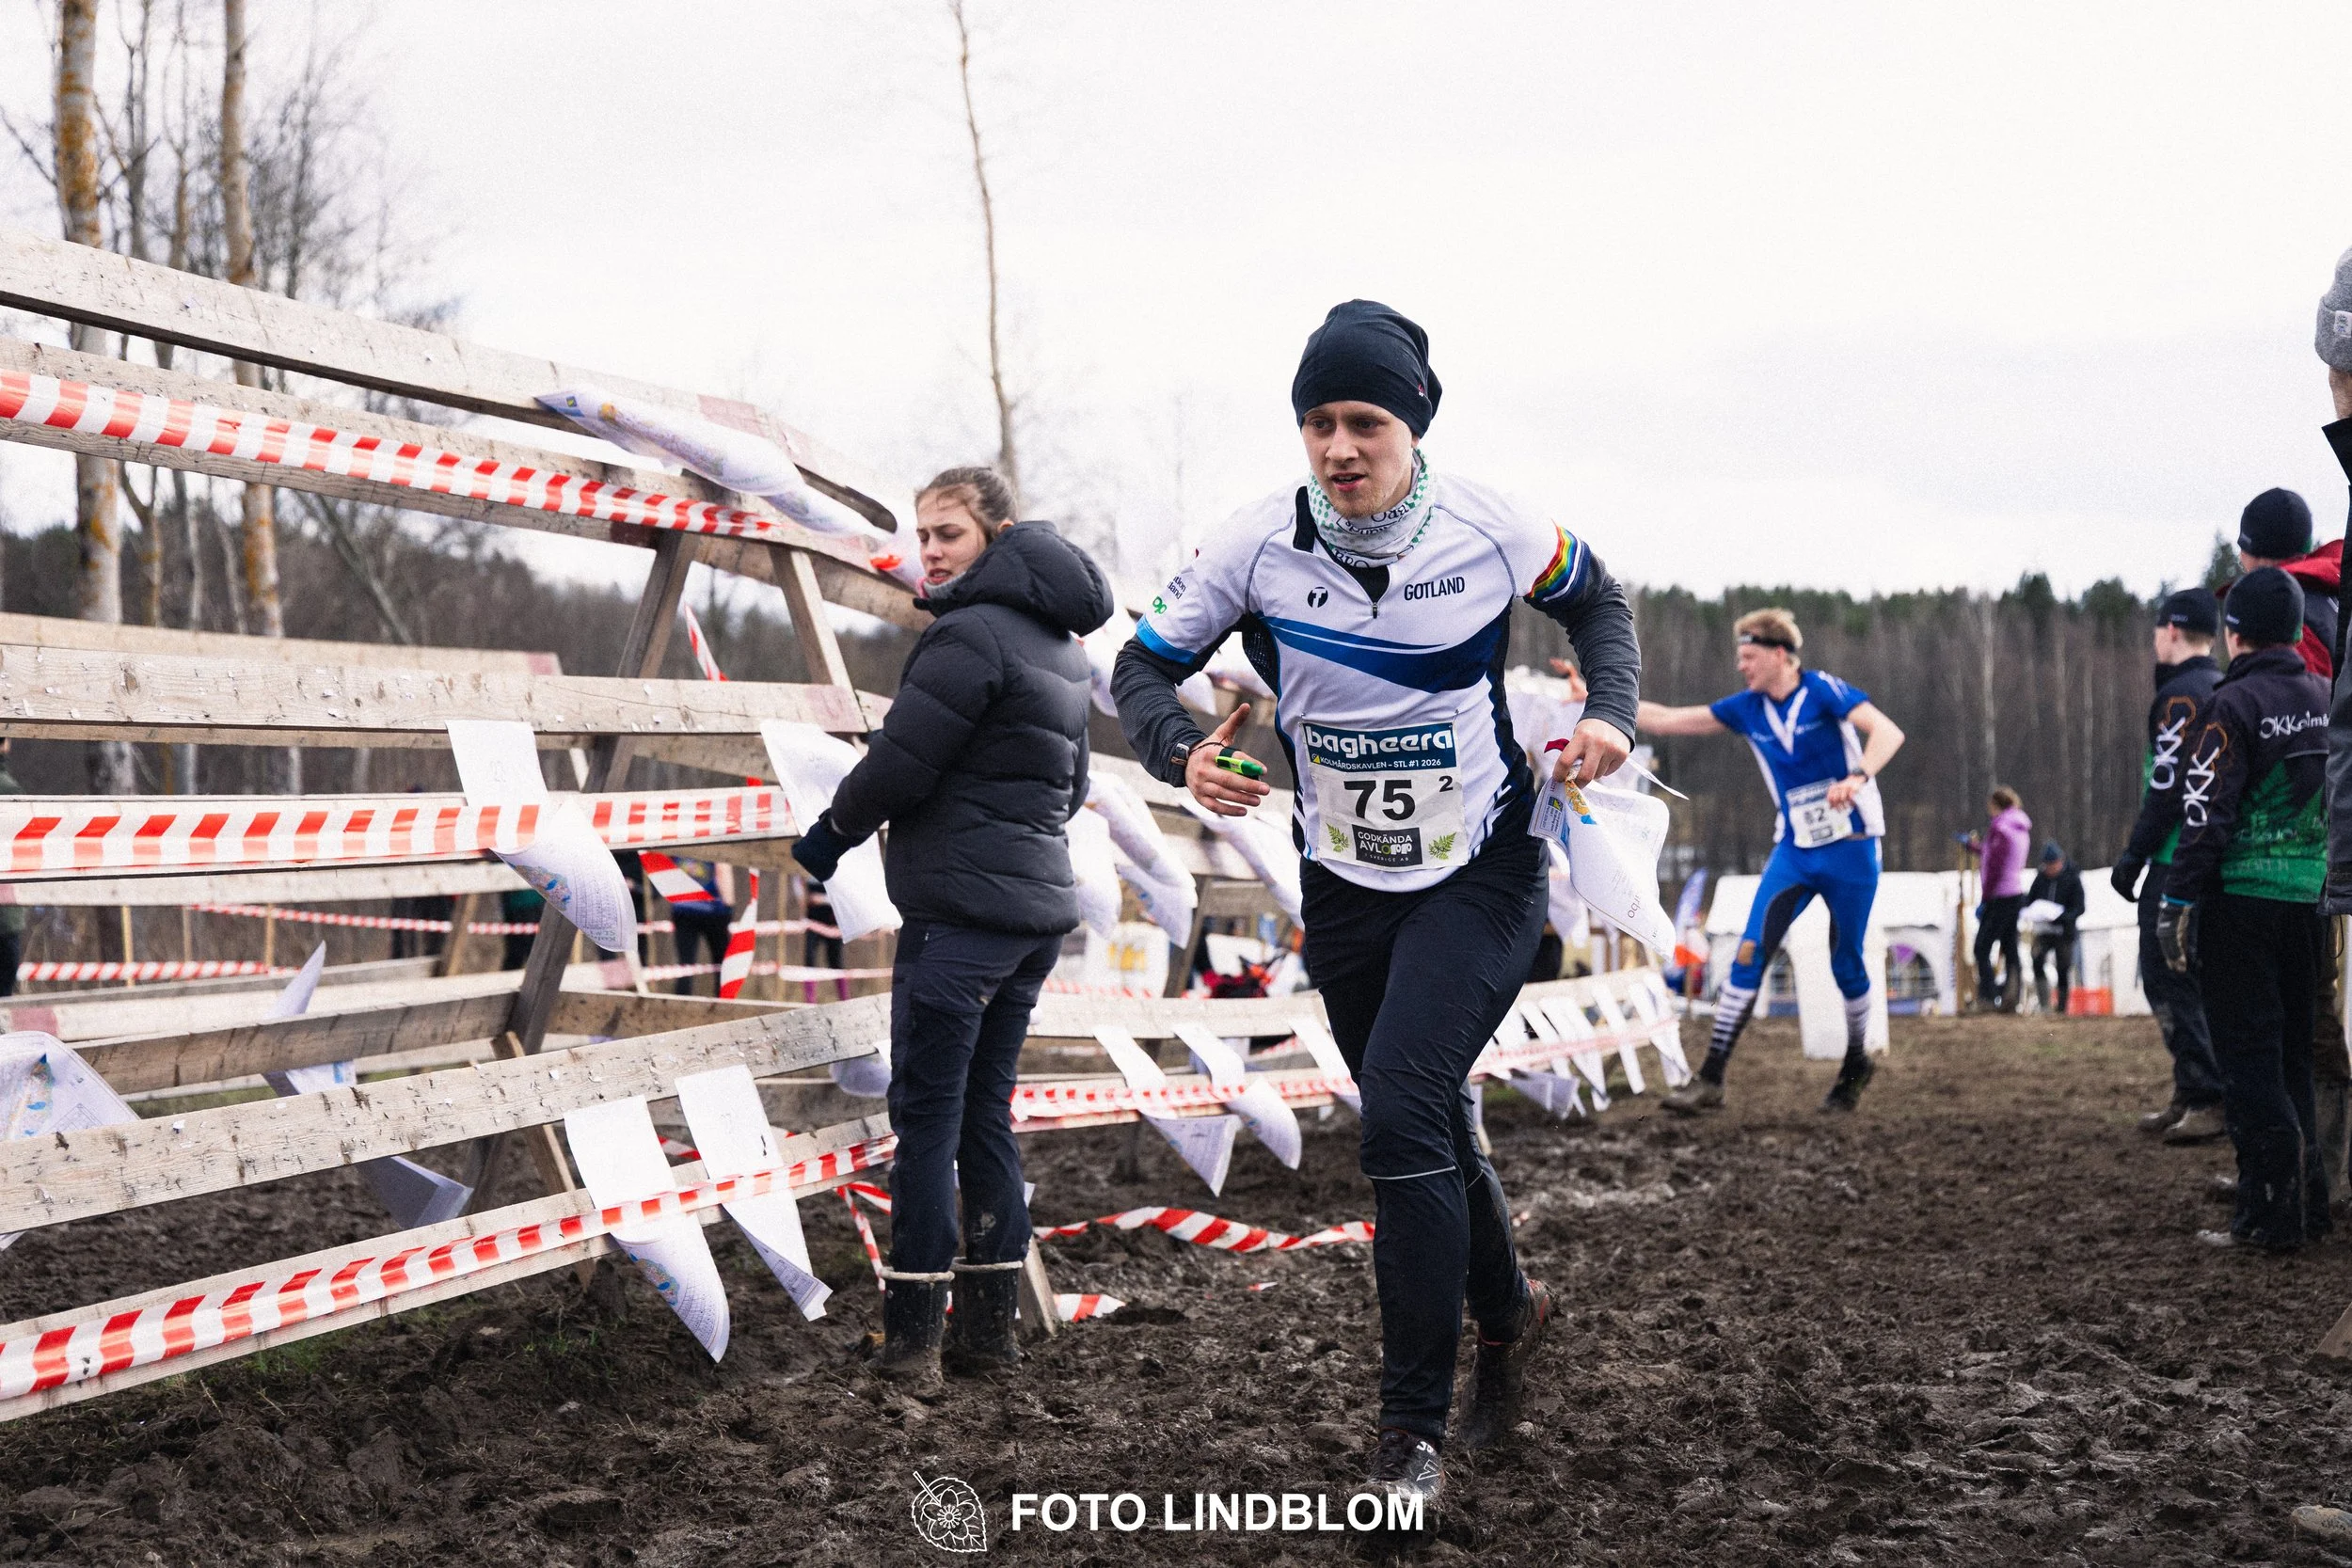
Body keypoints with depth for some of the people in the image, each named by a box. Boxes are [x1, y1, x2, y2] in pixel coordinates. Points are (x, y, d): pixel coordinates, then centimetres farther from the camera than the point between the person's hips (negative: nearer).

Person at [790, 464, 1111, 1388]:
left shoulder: (970, 634, -14)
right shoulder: (1059, 643, 15)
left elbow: (900, 764, -14)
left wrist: (827, 837, 2)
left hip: (960, 908, -9)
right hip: (1041, 904, 9)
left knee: (926, 1113, -4)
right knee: (985, 1113, 13)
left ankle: (911, 1336, -2)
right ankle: (989, 1327, 14)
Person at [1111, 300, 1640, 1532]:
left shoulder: (1487, 528, -13)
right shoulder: (1260, 544, -12)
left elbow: (1594, 598, 8)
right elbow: (1144, 665, -3)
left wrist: (1610, 710, -8)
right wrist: (1182, 754, -23)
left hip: (1481, 876, -3)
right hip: (1344, 886, 3)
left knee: (1404, 1115, -19)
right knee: (1422, 1128, 14)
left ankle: (1413, 1430, -9)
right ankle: (1506, 1312, 45)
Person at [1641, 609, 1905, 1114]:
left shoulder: (1824, 691, -11)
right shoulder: (1747, 709, 5)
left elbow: (1888, 732, -22)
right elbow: (1666, 720, 8)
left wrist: (1857, 777, -40)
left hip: (1850, 846, -4)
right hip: (1793, 850, 4)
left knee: (1846, 962, 4)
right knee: (1750, 953, -11)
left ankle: (1856, 1063, 30)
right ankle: (1710, 1080, -14)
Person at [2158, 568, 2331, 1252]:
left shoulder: (2237, 703, -11)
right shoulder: (2322, 698, 9)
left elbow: (2206, 811, -16)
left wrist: (2177, 901, -13)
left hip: (2241, 898, -6)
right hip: (2308, 896, 6)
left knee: (2247, 1057, -2)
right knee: (2292, 1052, 16)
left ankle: (2270, 1215, -3)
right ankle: (2306, 1202, 19)